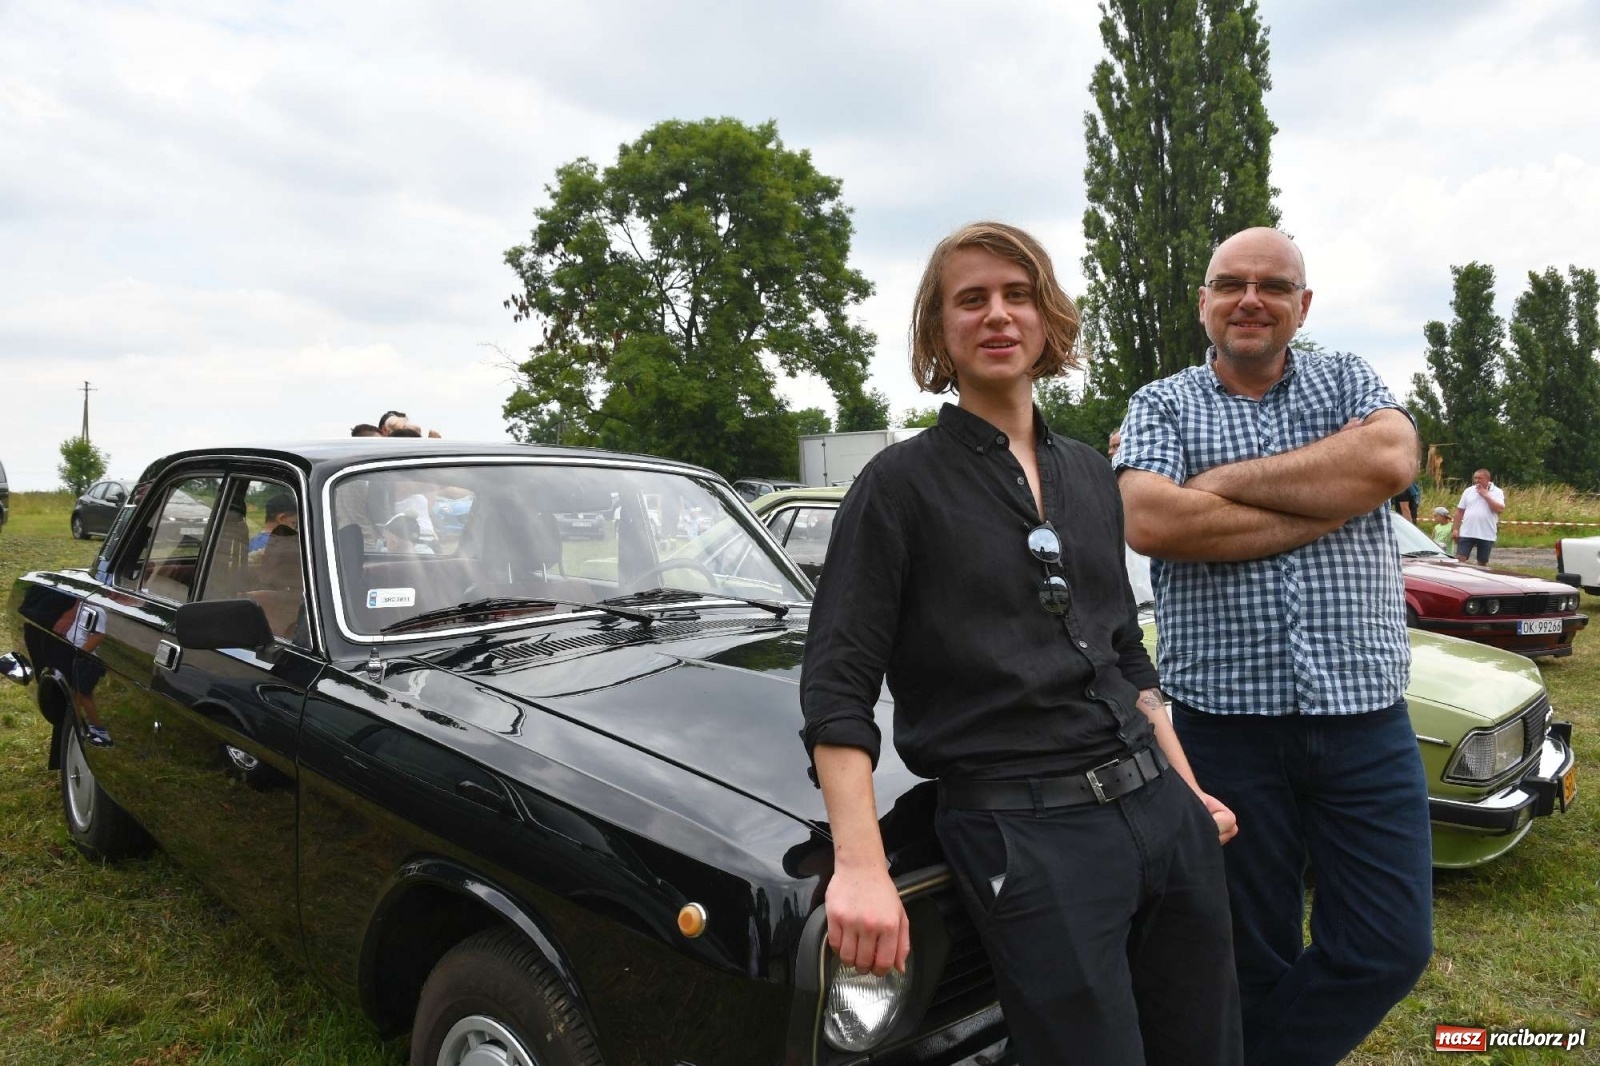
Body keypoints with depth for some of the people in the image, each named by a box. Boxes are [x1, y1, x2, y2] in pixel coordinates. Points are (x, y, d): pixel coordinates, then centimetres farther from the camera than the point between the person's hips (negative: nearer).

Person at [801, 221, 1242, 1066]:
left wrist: (1187, 789, 17)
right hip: (1025, 833, -6)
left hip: (1160, 810, 6)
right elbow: (836, 687, -12)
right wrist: (860, 869, -21)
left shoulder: (1088, 473, 11)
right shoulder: (903, 483, -6)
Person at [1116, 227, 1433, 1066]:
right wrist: (1333, 501, -10)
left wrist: (1225, 479, -12)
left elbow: (1392, 459, -12)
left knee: (1391, 947, 5)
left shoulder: (1348, 381, 11)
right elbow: (1149, 523, -16)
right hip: (1223, 719, -2)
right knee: (1256, 955, 12)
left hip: (1366, 717, 3)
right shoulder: (1161, 405, 3)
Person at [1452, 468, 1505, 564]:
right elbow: (1460, 511, 9)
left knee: (1482, 563, 10)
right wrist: (1456, 529, 3)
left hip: (1486, 535, -1)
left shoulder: (1497, 492, 1)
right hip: (1466, 533, 1)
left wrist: (1486, 495, -13)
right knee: (1459, 559, -7)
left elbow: (1500, 509, -15)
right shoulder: (1468, 491, 7)